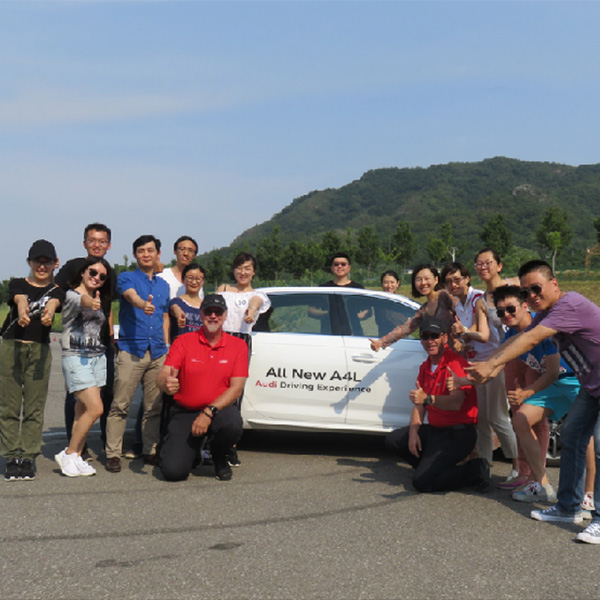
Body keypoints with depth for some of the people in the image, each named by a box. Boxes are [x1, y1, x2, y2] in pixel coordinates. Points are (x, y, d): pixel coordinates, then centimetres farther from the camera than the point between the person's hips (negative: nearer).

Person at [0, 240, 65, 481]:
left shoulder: (56, 290, 8)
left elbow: (53, 303, -16)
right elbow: (20, 300, -15)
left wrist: (49, 313, -40)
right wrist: (22, 312, -39)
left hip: (40, 350, 0)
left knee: (34, 407, 0)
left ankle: (28, 458, 6)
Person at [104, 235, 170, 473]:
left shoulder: (163, 284, 20)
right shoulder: (126, 278, 3)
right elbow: (132, 296, -19)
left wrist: (165, 346, 15)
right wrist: (143, 304, -42)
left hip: (157, 353, 5)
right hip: (131, 350, -5)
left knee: (154, 407, 6)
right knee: (120, 406, -7)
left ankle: (150, 451, 15)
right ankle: (113, 454, -2)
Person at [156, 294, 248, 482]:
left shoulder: (238, 346, 1)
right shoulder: (184, 341, -1)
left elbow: (236, 388, -6)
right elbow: (162, 376, -11)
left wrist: (209, 412, -20)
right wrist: (166, 383, -38)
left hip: (219, 409, 1)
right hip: (184, 413, 0)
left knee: (233, 423, -37)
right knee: (173, 470, -20)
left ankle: (219, 457, 0)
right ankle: (192, 449, 20)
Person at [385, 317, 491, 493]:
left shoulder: (456, 363, -17)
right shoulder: (425, 367, 12)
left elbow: (456, 403, -30)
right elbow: (419, 403, 11)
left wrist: (428, 399, -46)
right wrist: (413, 433, -4)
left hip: (458, 434, -9)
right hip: (434, 430, 9)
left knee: (422, 482, -19)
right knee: (393, 440, 7)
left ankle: (475, 470, -5)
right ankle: (432, 466, 7)